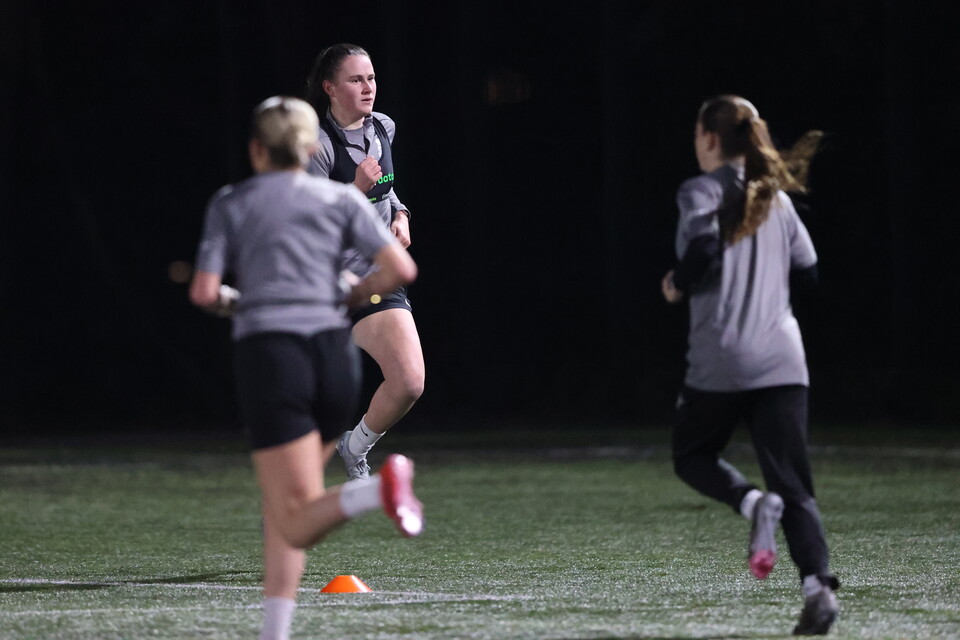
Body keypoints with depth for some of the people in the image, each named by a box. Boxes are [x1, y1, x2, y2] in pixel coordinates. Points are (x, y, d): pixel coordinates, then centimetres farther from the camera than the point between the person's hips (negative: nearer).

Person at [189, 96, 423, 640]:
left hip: (268, 353, -3)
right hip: (334, 352, 3)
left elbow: (204, 293, 0)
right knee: (283, 506, 17)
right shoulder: (342, 198, 12)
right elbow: (400, 269, 1)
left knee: (298, 523, -8)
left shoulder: (230, 204, 8)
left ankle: (377, 487, -39)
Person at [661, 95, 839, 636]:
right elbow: (808, 271, 15)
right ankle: (818, 585, -19)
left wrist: (678, 285, -1)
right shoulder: (775, 197, 14)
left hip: (722, 360, -4)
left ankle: (754, 503, -13)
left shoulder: (702, 190, -2)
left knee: (692, 455, 18)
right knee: (794, 484, 2)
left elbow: (703, 247, -19)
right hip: (782, 359, 4)